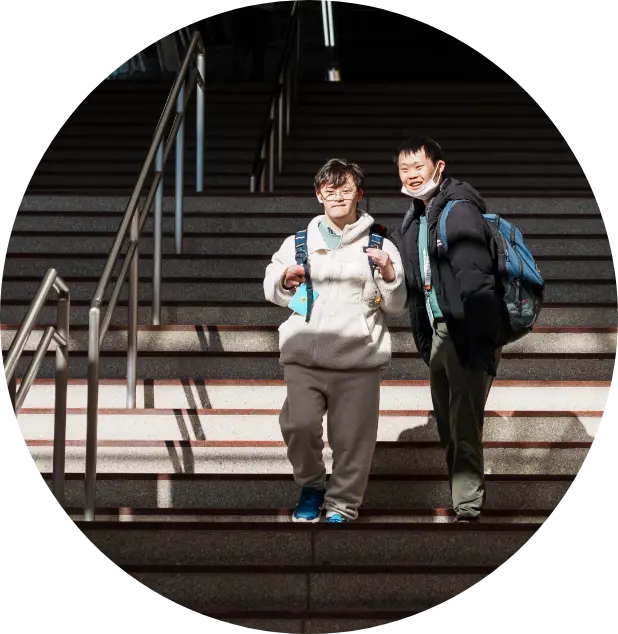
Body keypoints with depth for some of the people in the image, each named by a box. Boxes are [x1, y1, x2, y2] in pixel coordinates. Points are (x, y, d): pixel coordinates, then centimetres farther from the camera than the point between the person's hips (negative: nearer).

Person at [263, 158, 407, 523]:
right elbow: (272, 290, 20)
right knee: (298, 425, -11)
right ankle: (311, 485, 17)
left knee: (352, 437, -1)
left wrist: (389, 275, -8)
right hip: (304, 356, 1)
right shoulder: (298, 242, 13)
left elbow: (397, 306, 10)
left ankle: (342, 506, 16)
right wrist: (285, 280, -1)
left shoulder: (379, 246, 9)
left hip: (359, 359, -1)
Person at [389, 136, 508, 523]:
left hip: (468, 333, -9)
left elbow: (476, 279, -21)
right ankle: (464, 492, 27)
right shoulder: (415, 218, 14)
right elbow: (415, 279, 21)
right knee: (447, 424, 16)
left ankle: (468, 510, -8)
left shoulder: (459, 210, -14)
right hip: (439, 331, 9)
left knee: (464, 425, -10)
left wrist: (482, 343, -24)